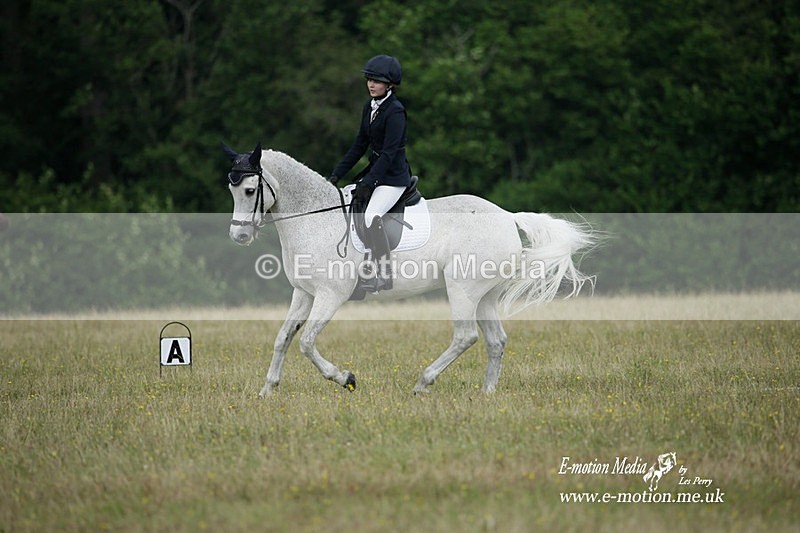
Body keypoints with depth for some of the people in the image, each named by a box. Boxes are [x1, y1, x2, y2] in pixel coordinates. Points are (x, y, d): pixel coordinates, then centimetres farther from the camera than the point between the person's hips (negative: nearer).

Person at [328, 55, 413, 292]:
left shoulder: (395, 112, -18)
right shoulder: (370, 107, 8)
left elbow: (388, 153, -21)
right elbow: (360, 145, 14)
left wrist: (367, 182, -24)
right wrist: (337, 174, 9)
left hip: (394, 176, -10)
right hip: (375, 170, 10)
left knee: (371, 215, -28)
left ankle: (384, 275, -25)